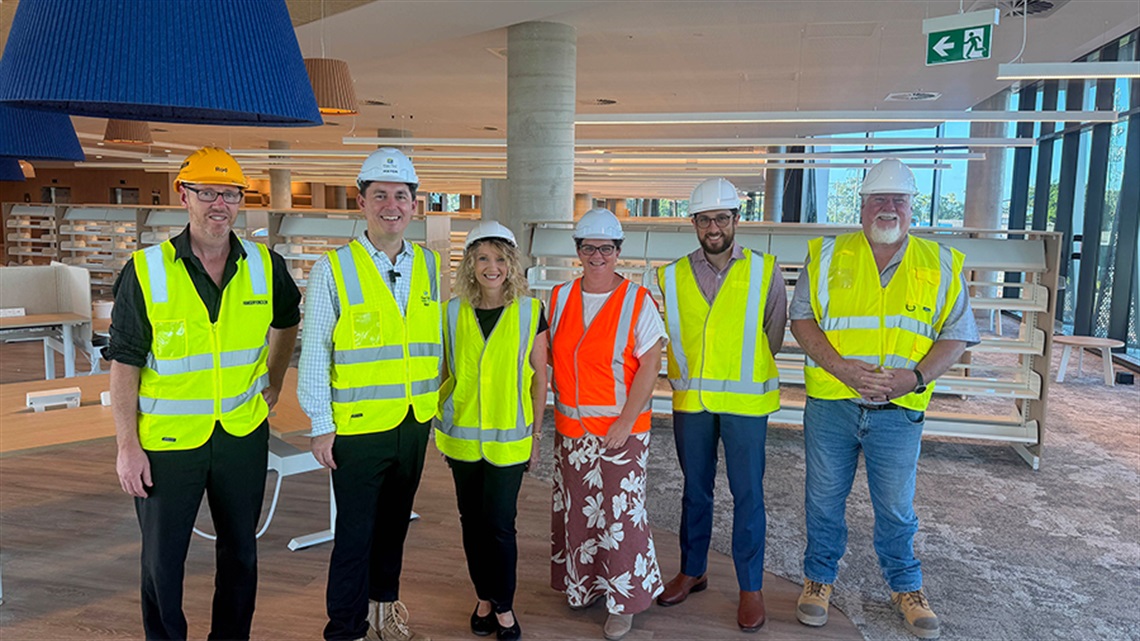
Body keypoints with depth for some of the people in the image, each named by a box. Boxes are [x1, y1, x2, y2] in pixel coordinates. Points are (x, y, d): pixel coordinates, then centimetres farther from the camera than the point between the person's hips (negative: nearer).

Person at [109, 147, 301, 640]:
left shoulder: (265, 266, -2)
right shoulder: (146, 272, -10)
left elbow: (287, 320, 19)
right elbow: (124, 365, -7)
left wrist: (274, 381, 15)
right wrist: (127, 445, -10)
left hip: (243, 434, 3)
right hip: (166, 439, -2)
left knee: (240, 552, 16)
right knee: (162, 559, 10)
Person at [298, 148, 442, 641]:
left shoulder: (429, 266, 6)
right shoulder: (333, 268, -7)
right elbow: (314, 352, -6)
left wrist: (436, 405, 11)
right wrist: (321, 425, -8)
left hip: (414, 423, 5)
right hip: (358, 428, -4)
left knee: (394, 525, 19)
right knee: (354, 533, 4)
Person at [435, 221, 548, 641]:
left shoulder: (530, 312, -4)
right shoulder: (452, 312, 0)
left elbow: (539, 378, 0)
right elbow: (442, 372, 8)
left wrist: (536, 434, 1)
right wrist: (439, 430, 8)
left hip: (509, 439, -2)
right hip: (462, 437, 2)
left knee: (500, 524, 0)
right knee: (472, 521, 12)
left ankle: (504, 607, 20)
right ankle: (484, 598, 31)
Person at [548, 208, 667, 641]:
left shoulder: (638, 301, -7)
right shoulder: (560, 298, 6)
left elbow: (649, 366, -10)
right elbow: (549, 356, 14)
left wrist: (625, 422, -15)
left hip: (621, 428, -4)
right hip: (571, 427, 5)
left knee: (620, 513, 1)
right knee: (576, 509, 13)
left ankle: (622, 602, 18)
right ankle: (584, 585, 33)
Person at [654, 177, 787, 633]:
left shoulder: (765, 271, -2)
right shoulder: (671, 276, 2)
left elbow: (773, 336, 7)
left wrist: (743, 371, 9)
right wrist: (684, 376, 8)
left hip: (744, 401, -2)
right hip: (689, 401, 2)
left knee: (747, 494, 4)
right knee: (695, 491, 15)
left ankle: (751, 587, 19)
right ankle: (692, 571, 31)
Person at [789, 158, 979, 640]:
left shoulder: (940, 265, 3)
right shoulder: (827, 256, 1)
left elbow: (957, 334, 3)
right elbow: (802, 318, -2)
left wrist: (917, 376, -14)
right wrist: (841, 367, -16)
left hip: (899, 410, 1)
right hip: (830, 405, 0)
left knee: (896, 507, 14)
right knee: (824, 500, 13)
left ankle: (905, 586, 37)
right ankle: (819, 577, 33)